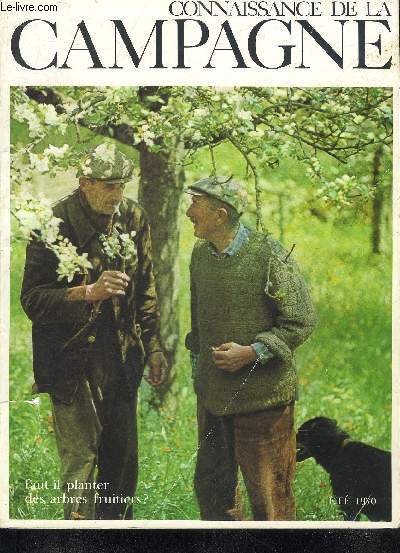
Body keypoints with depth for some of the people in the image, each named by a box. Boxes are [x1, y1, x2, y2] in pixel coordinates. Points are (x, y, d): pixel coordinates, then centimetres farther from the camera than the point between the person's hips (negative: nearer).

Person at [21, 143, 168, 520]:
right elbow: (32, 300, -14)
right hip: (73, 361, -5)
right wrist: (89, 292, -26)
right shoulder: (54, 224, -14)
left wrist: (153, 347, 12)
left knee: (122, 457, 13)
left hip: (122, 357, 5)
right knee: (81, 460, -1)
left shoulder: (133, 218, 4)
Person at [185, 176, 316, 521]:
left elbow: (301, 322, -12)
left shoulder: (270, 256, -16)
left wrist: (251, 352, -20)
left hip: (262, 397, -7)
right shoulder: (200, 254, 5)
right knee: (211, 485, 17)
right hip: (213, 395, 7)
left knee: (268, 493, 4)